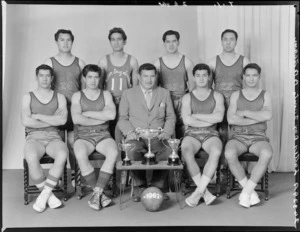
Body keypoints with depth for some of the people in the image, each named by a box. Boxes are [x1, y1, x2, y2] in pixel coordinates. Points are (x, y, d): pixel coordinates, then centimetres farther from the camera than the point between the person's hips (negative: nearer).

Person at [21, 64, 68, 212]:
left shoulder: (59, 97, 14)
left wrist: (38, 116, -5)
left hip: (53, 137, 1)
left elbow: (62, 120, -5)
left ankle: (44, 195, -23)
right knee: (31, 158, -36)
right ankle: (50, 197, -19)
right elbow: (25, 121, -5)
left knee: (63, 154, -35)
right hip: (34, 138, 0)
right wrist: (52, 121, -3)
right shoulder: (28, 97, 12)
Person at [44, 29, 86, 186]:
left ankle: (74, 174, 13)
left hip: (75, 108, 1)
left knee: (73, 142, 2)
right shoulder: (50, 62, 4)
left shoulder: (79, 63, 8)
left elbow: (84, 86, 9)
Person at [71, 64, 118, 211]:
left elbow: (111, 114, -6)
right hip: (83, 135, -1)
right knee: (80, 154, -35)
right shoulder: (77, 96, 11)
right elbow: (76, 119, -7)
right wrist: (101, 118, -3)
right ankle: (100, 194, -21)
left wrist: (87, 113, -5)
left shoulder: (106, 94, 14)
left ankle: (97, 193, -26)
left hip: (103, 135, 1)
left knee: (113, 152, -33)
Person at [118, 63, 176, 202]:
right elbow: (122, 118, 10)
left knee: (167, 152, -33)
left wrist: (167, 132, -3)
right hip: (136, 137, -1)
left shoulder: (164, 93, 21)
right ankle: (140, 186, -13)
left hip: (157, 137, 1)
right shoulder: (128, 94, 16)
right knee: (133, 152, -36)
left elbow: (171, 117, 17)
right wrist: (129, 132, -10)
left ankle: (157, 186, -12)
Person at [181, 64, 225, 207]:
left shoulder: (217, 96, 13)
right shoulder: (187, 97, 13)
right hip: (192, 134, 0)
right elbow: (186, 120, -4)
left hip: (211, 134, 0)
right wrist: (209, 120, -2)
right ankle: (206, 193, -29)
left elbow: (219, 117, -7)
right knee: (186, 152, -34)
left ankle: (198, 192, -31)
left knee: (216, 151, -35)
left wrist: (195, 115, -5)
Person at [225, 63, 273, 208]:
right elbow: (231, 119, -4)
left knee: (267, 154, -35)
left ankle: (246, 191, -23)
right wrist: (257, 118, -5)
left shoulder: (265, 95, 13)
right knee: (229, 154, -34)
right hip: (238, 136, 0)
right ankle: (251, 192, -18)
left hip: (258, 137, 0)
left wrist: (245, 112, -6)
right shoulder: (236, 95, 12)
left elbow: (268, 116, -9)